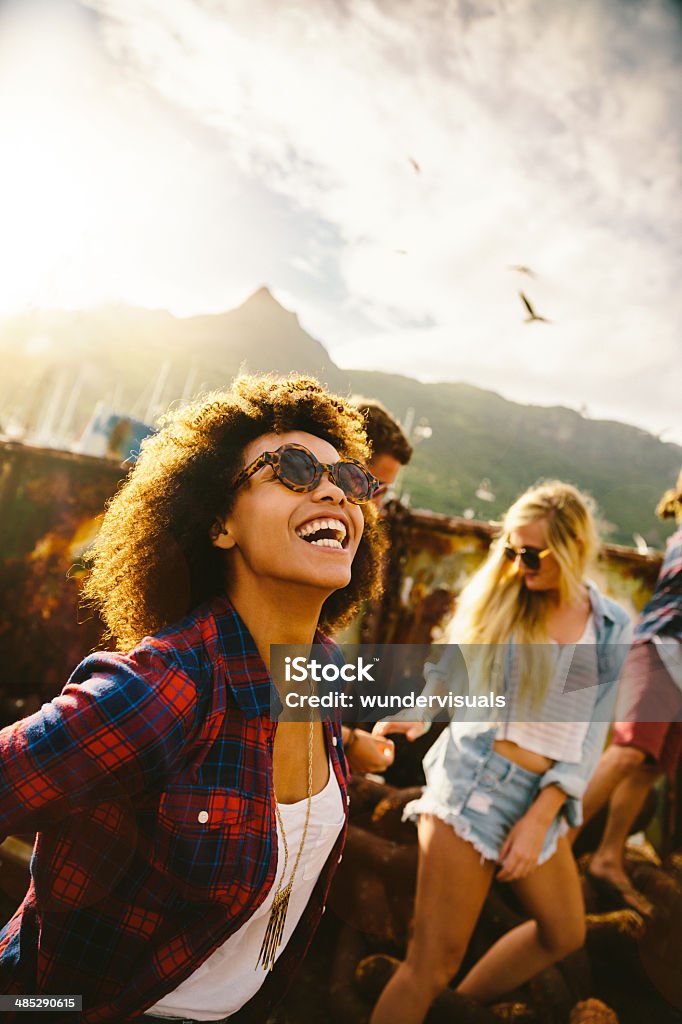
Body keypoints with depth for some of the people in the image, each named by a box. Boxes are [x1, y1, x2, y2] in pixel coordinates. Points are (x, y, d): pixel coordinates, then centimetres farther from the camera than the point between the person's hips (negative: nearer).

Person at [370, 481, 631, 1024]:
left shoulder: (611, 627, 2)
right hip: (472, 777, -4)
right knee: (436, 960, -3)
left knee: (564, 934, 22)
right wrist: (418, 711, -15)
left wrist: (541, 817, -7)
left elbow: (591, 733, 1)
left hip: (541, 797, 5)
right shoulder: (496, 594, -4)